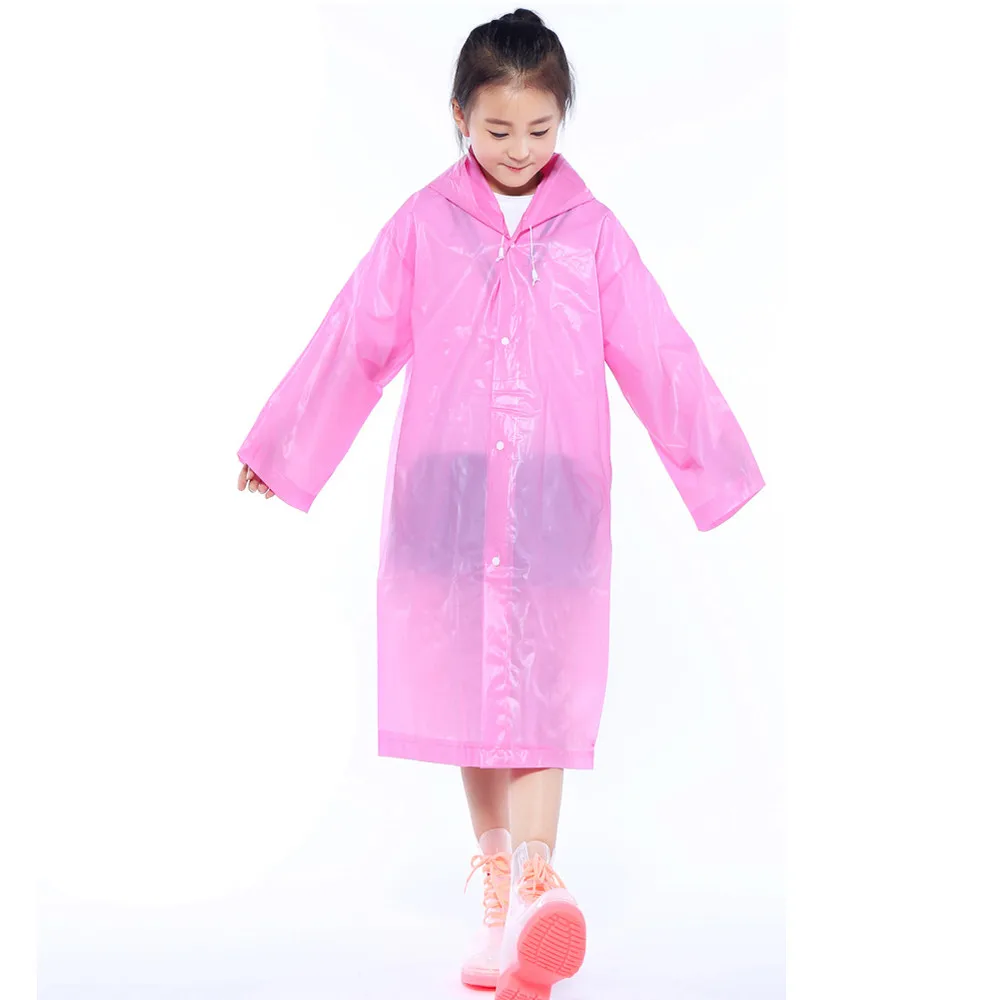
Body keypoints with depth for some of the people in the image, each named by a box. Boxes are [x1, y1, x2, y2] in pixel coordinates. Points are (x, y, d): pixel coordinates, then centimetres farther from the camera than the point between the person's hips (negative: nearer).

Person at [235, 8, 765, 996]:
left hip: (555, 496, -1)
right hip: (445, 490, 1)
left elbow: (658, 357, 5)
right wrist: (278, 451, 14)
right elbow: (352, 344, 8)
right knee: (465, 683, 6)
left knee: (542, 687, -6)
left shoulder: (591, 230, 4)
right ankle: (494, 896, 18)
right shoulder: (422, 225, 4)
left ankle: (533, 889, -7)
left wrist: (724, 469, 6)